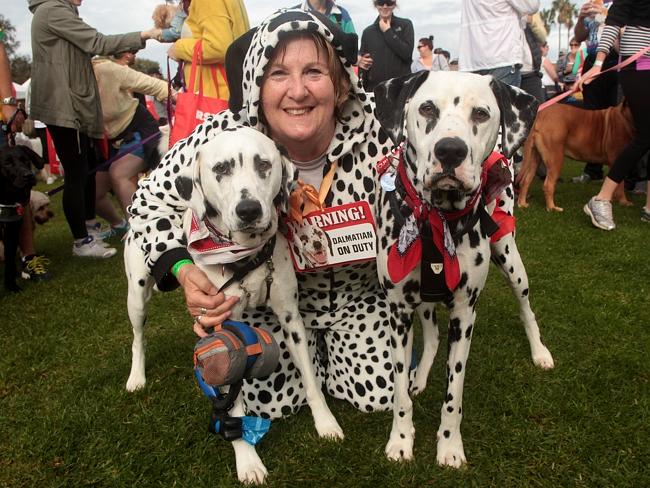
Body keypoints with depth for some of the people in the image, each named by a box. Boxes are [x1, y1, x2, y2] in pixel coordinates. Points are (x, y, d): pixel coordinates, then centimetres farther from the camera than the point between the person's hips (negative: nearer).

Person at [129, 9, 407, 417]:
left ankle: (326, 343, 35)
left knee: (378, 395, 3)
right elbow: (152, 200, -15)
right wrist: (185, 271, -31)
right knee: (271, 402, 1)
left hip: (357, 291, 1)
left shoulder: (372, 131, -26)